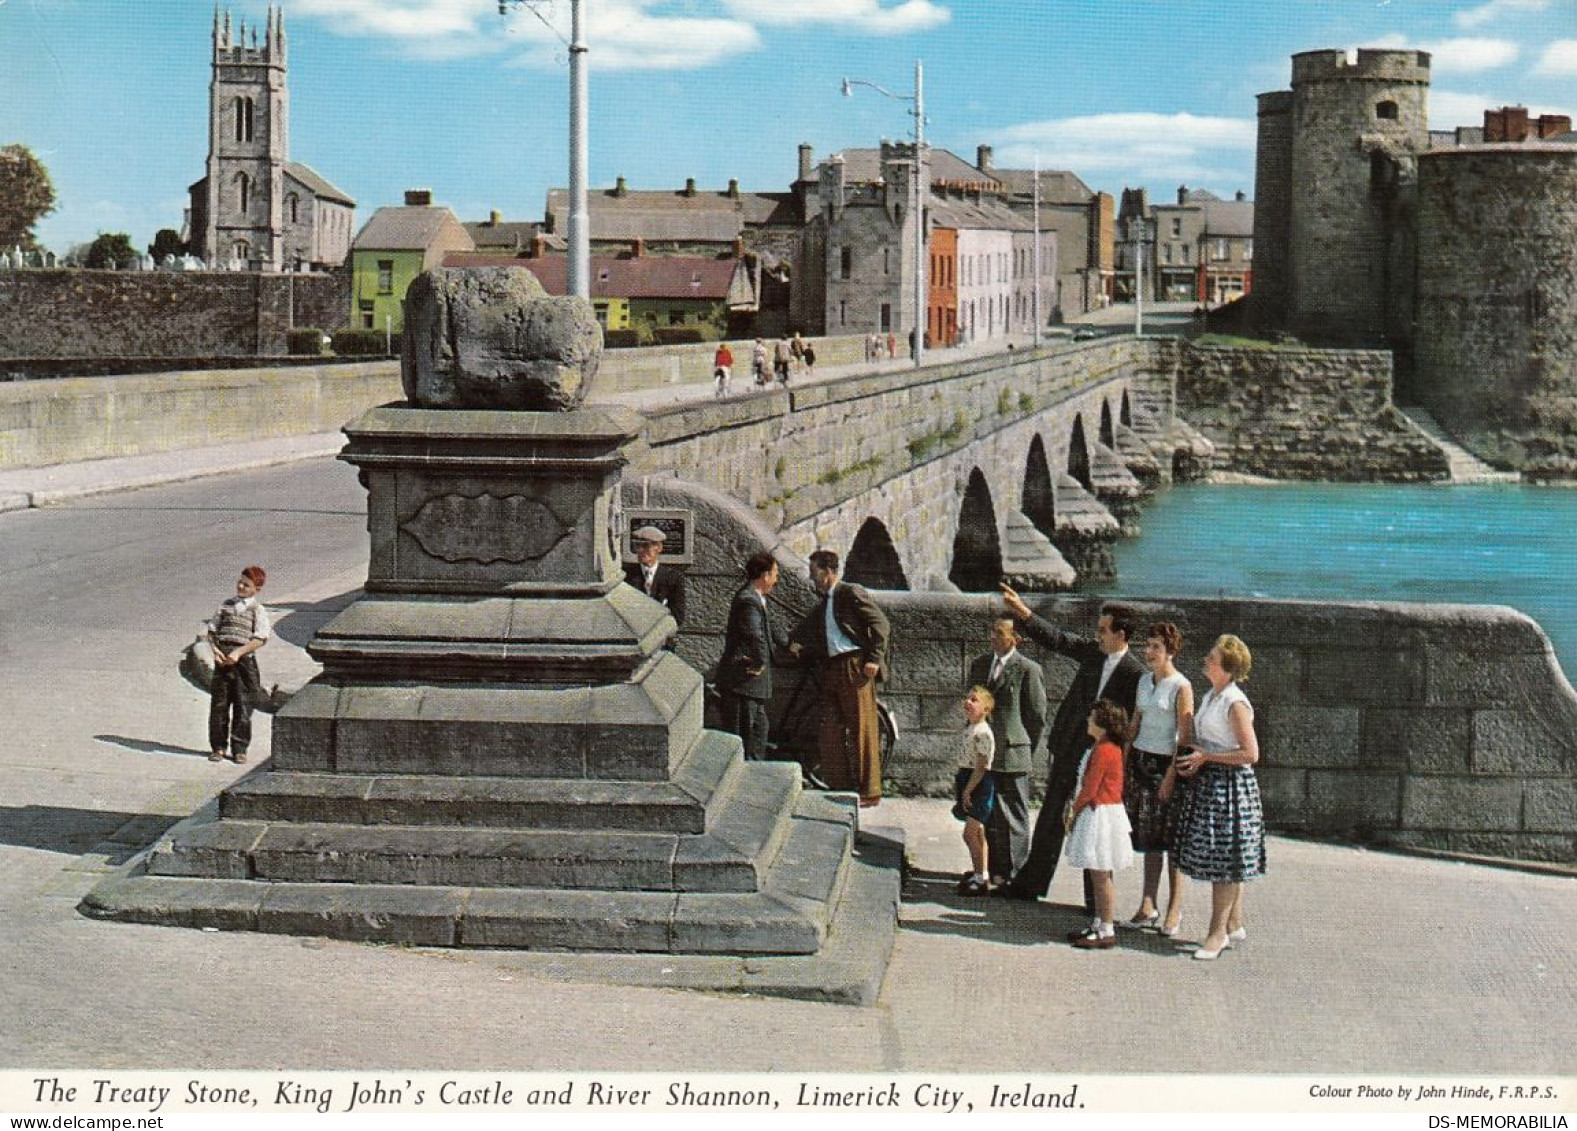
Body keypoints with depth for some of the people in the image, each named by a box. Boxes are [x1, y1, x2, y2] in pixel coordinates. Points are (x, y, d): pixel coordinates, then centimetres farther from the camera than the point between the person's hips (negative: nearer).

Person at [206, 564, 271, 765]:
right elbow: (212, 629, 13)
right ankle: (218, 746, 14)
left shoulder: (258, 610, 0)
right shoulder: (227, 604, 12)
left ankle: (239, 749, 8)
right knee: (219, 703, 5)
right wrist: (215, 649, -5)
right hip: (222, 659, 3)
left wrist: (239, 652, -17)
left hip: (243, 660, -3)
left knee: (243, 705, 0)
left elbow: (261, 639, -9)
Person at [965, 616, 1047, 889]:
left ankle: (1013, 871, 11)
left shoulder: (1028, 670, -8)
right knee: (988, 813, 10)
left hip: (1013, 753, -6)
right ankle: (993, 868, 19)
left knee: (1014, 815, 3)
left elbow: (1037, 715, -4)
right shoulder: (979, 664, 11)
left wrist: (1028, 750, -1)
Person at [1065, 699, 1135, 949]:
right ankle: (1098, 925, 23)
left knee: (1100, 875, -4)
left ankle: (1106, 931, 1)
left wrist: (1074, 813, -7)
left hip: (1100, 815, -10)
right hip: (1097, 813, 10)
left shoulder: (1102, 751, -19)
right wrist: (1076, 809, 9)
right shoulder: (1110, 748, 13)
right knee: (1097, 875, 15)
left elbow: (1089, 790, -19)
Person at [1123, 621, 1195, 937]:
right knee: (1147, 837, 7)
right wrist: (1124, 764, 13)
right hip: (1140, 759, 6)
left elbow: (1185, 736, -12)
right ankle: (1148, 907, 10)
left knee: (1170, 838, -2)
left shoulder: (1181, 686, -9)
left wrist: (1171, 775, -17)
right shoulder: (1144, 681, 11)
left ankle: (1174, 909, 6)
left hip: (1166, 762, -6)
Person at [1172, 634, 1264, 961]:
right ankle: (1234, 925, 23)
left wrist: (1206, 757, -16)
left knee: (1223, 860, -3)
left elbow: (1250, 753, -18)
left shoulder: (1235, 703, -16)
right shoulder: (1209, 698, 12)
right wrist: (1196, 762, 4)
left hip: (1230, 784, -9)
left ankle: (1218, 932, 3)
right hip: (1208, 782, 9)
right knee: (1224, 861, 14)